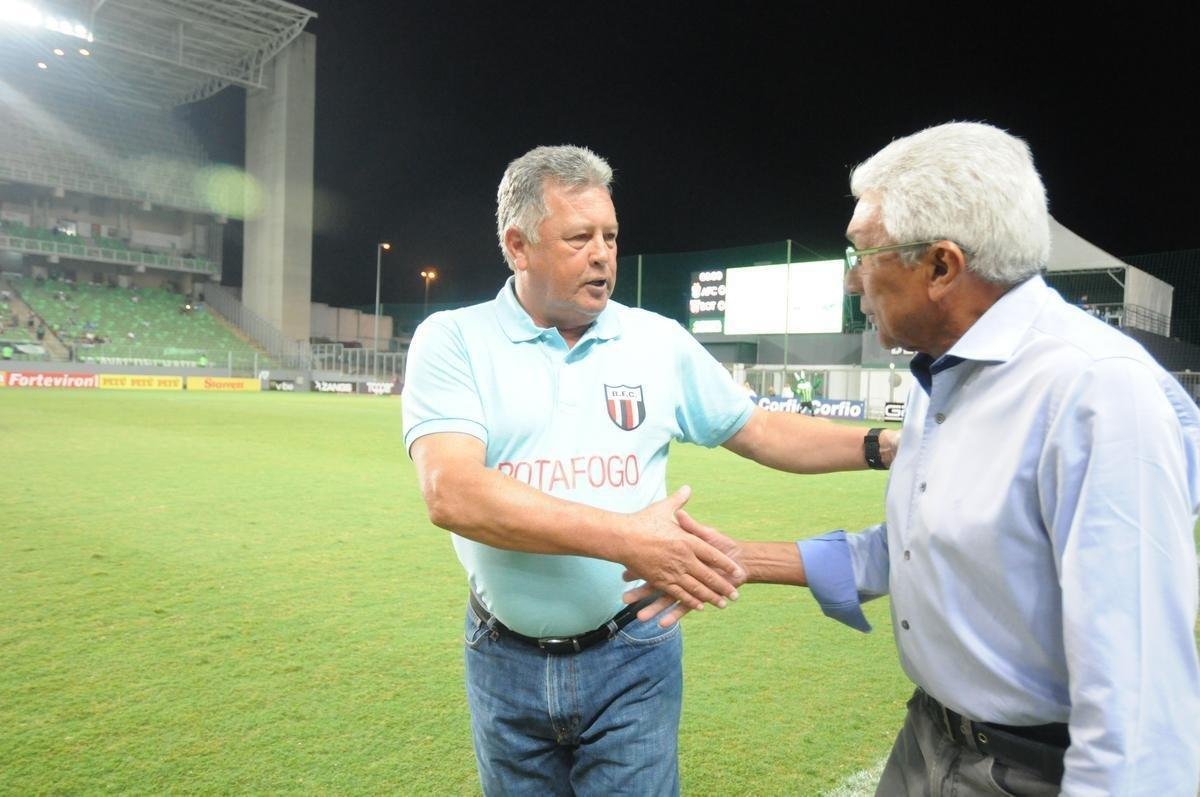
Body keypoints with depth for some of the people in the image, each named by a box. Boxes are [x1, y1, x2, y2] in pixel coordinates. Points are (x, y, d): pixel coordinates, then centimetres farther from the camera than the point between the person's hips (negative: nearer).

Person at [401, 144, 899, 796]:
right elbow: (451, 493, -23)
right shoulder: (453, 341, -9)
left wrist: (886, 446, -1)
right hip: (506, 662, 0)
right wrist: (623, 537, -29)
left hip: (630, 656, 1)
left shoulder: (659, 340, 1)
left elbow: (760, 432, 9)